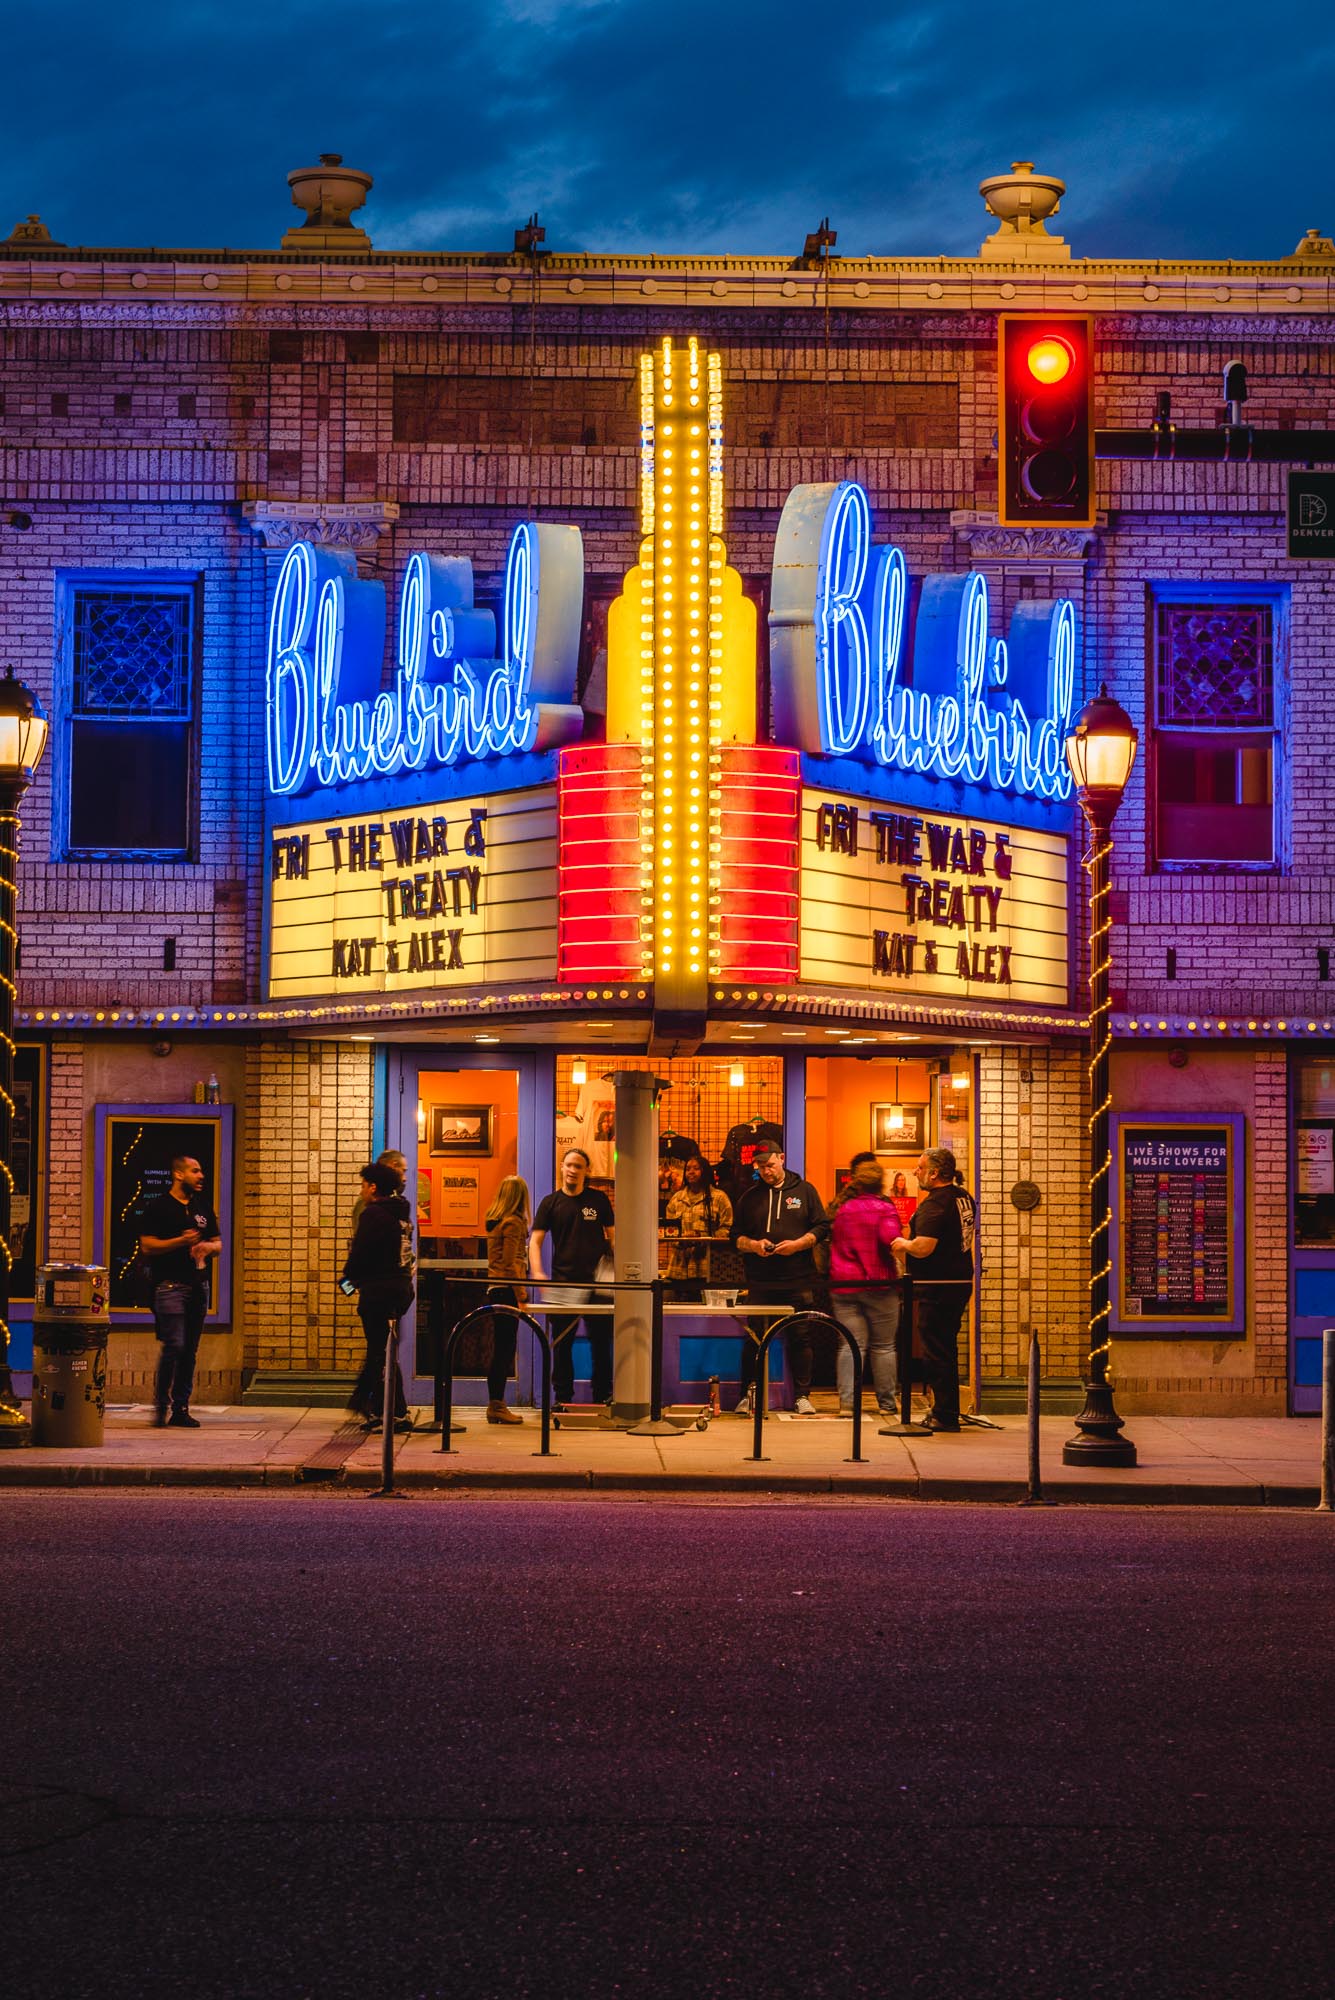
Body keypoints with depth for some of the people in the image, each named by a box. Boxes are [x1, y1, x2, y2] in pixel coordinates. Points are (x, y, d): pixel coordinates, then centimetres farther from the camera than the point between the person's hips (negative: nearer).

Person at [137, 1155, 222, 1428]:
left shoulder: (203, 1208, 16)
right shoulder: (158, 1208, -2)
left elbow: (217, 1244, 21)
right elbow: (147, 1246, -8)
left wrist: (208, 1247, -2)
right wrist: (180, 1241, -16)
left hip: (199, 1286, 6)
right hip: (170, 1285, -6)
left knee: (190, 1350, 6)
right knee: (173, 1346, -13)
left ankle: (181, 1408, 10)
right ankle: (161, 1403, 2)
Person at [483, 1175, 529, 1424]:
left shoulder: (494, 1221, 13)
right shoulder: (513, 1223, -12)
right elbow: (510, 1264, -17)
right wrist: (521, 1296, -15)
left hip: (495, 1289, 9)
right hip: (507, 1290, -9)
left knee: (500, 1348, 12)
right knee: (505, 1348, -5)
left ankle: (495, 1404, 15)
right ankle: (497, 1406, -5)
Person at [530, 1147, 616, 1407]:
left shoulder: (599, 1199, 7)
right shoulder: (551, 1202, 5)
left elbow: (611, 1235, 12)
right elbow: (535, 1240, 1)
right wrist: (537, 1272, -15)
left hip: (596, 1281, 0)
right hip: (563, 1283, 0)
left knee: (601, 1341, 3)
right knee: (562, 1343, 3)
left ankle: (603, 1395, 12)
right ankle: (562, 1396, 10)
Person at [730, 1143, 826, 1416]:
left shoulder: (804, 1191, 7)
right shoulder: (750, 1196, 10)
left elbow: (821, 1228, 4)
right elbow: (736, 1235, 12)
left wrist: (797, 1244, -11)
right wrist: (753, 1245, -9)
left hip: (797, 1281, -1)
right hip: (760, 1282, 1)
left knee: (800, 1338, 2)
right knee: (754, 1338, 1)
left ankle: (802, 1396, 9)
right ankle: (748, 1394, 9)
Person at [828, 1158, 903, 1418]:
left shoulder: (840, 1209, 8)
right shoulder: (883, 1208, -7)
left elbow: (831, 1242, 15)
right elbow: (891, 1239, -19)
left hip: (843, 1286, 3)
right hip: (879, 1286, -3)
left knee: (850, 1345, 2)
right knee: (883, 1346, 6)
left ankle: (847, 1401, -9)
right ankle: (887, 1403, 10)